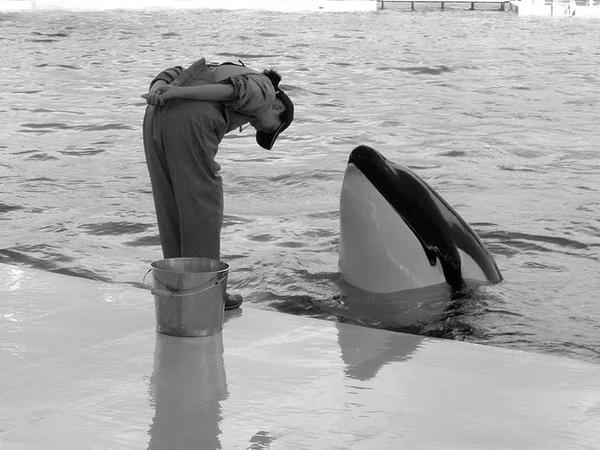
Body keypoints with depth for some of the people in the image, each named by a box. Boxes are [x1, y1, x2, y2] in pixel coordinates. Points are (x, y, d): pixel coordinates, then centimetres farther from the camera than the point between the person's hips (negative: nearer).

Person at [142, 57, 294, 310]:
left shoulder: (220, 76, 37)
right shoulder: (264, 92, 13)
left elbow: (171, 78, 23)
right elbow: (238, 90, -8)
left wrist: (158, 91, 0)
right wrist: (176, 93, -15)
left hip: (157, 120, 7)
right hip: (188, 127, -7)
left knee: (174, 207, 16)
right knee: (203, 208, 5)